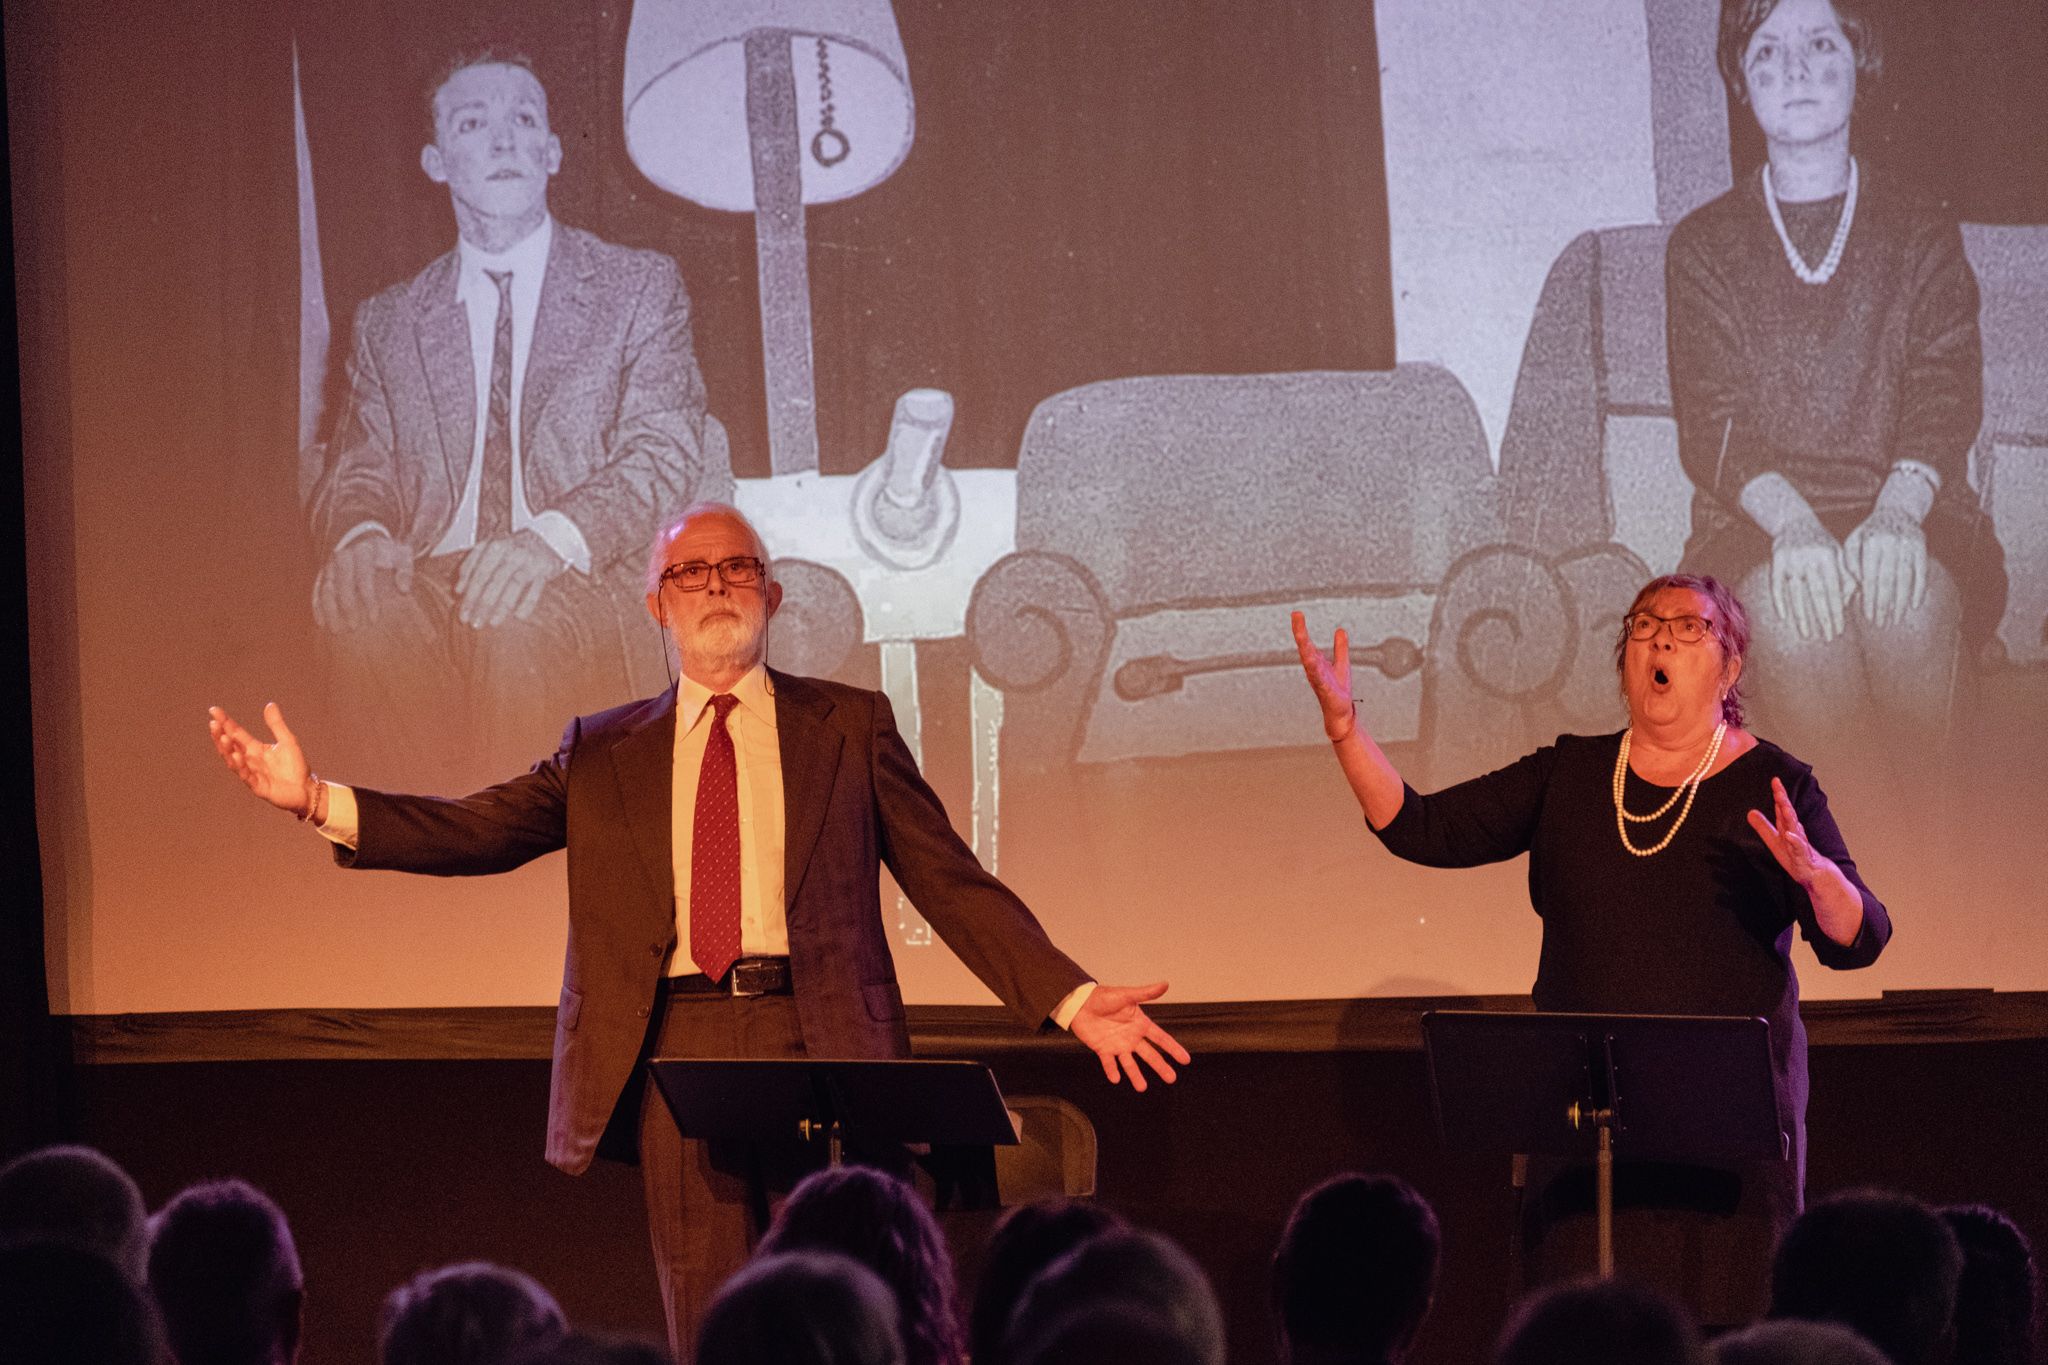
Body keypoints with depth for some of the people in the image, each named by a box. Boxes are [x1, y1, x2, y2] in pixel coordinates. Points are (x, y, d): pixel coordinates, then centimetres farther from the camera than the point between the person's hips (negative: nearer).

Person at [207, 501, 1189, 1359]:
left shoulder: (849, 725, 12)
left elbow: (949, 880, 9)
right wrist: (318, 801, -5)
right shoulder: (603, 751, 16)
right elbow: (476, 831, 9)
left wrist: (1072, 1000, -2)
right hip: (677, 1045, 1)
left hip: (816, 1043, -1)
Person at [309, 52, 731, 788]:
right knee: (361, 610, -34)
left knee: (518, 623, -38)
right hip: (432, 583, 2)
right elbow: (357, 471, 14)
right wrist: (363, 534, -14)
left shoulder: (640, 287, 12)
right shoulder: (388, 322, 21)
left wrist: (550, 539, -21)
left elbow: (663, 453, 0)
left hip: (587, 589, -2)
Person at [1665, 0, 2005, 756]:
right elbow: (1710, 418, -1)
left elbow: (1945, 393, 0)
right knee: (1796, 618, -35)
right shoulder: (1704, 245, 11)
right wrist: (1791, 522, -22)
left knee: (1908, 607, -34)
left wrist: (1899, 510, -21)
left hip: (1908, 516, 0)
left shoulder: (1922, 231, 13)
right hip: (1756, 524, 0)